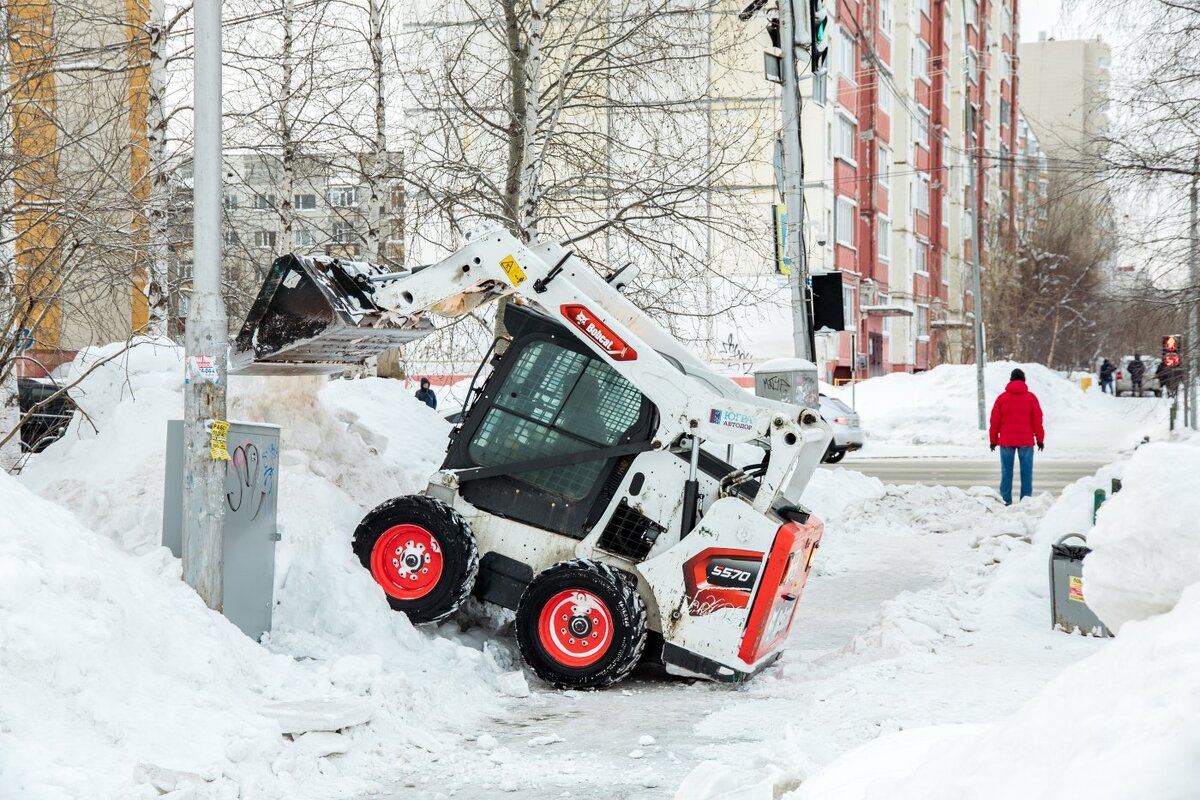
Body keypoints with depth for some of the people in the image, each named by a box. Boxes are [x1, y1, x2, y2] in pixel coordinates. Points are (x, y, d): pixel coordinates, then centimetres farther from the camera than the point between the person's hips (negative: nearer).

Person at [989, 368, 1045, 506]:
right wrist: (1040, 439, 9)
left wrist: (993, 440, 11)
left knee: (1006, 470, 5)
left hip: (1006, 441, 1)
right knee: (1026, 471, 3)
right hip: (1026, 441, -1)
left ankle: (1006, 500, 3)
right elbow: (1037, 420, 2)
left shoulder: (1002, 398, 3)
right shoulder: (1031, 397, 1)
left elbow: (994, 421, 4)